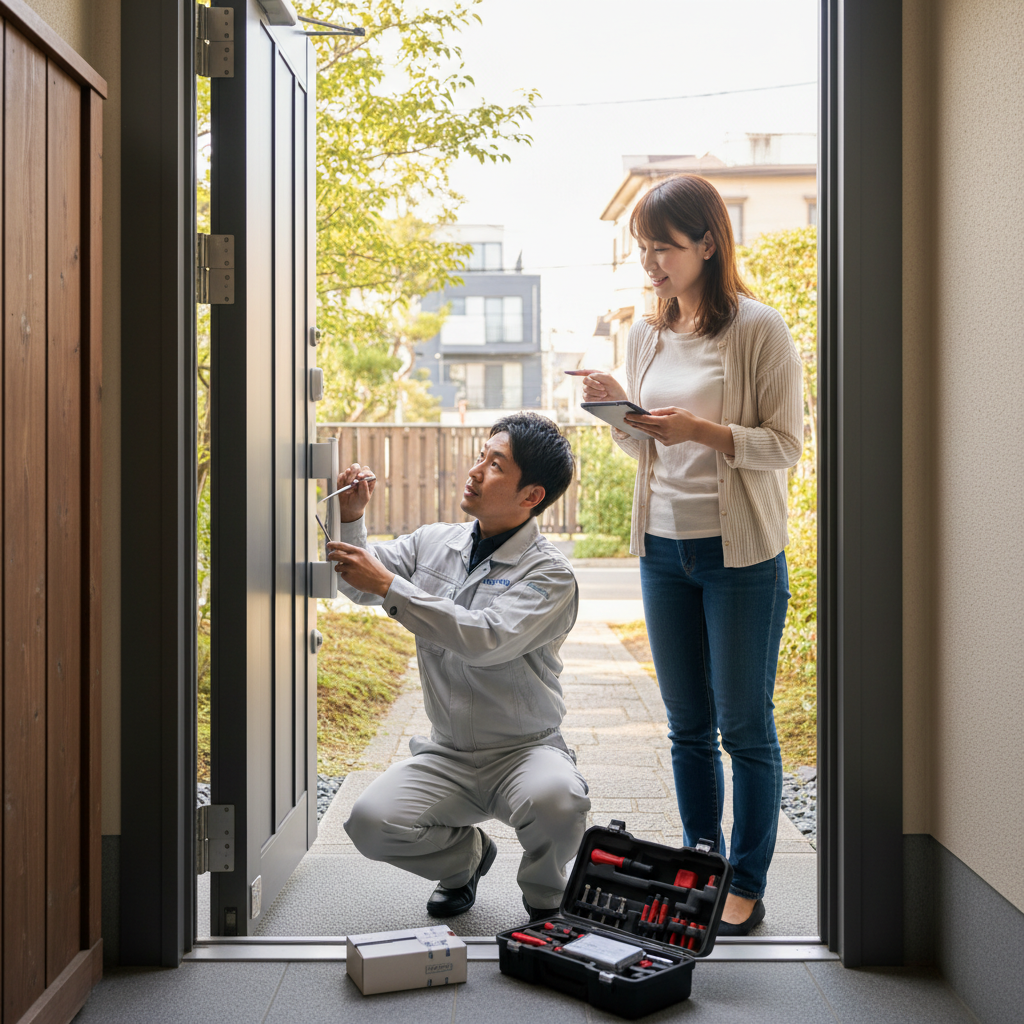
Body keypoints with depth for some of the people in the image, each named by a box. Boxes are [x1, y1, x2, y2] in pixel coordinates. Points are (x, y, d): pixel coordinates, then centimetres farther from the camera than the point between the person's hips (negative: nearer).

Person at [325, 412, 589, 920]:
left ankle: (545, 896, 0)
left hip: (524, 749, -4)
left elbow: (488, 640, -27)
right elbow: (360, 582, 10)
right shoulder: (434, 542, 7)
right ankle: (467, 852, 14)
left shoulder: (550, 573, -12)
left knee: (555, 801, -36)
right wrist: (351, 517, -8)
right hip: (445, 754, 4)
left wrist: (389, 587, -27)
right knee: (369, 823, -20)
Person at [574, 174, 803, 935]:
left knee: (745, 726, 2)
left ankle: (747, 887, 14)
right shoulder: (646, 336, 9)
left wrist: (704, 431, -23)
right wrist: (618, 412, -4)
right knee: (688, 724, 13)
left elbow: (786, 446, -10)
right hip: (662, 549, 6)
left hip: (741, 555, -6)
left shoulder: (758, 330, -9)